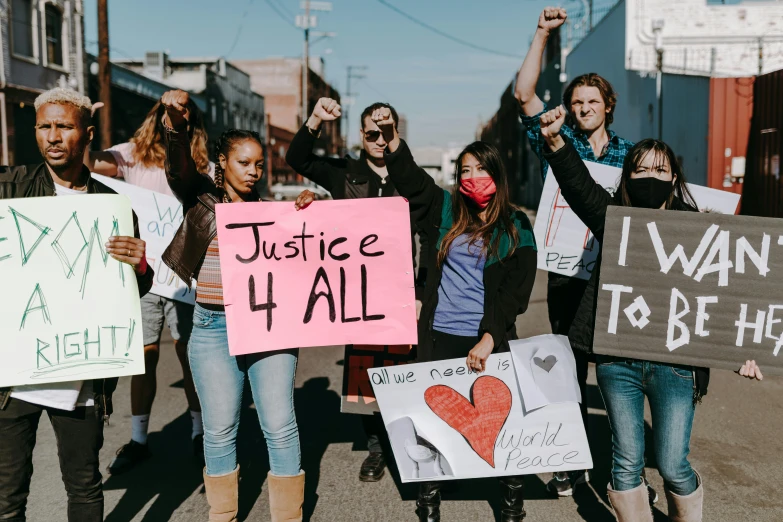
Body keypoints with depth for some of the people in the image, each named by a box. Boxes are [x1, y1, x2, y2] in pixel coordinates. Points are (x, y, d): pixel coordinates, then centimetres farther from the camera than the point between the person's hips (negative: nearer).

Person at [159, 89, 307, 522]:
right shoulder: (202, 198, 3)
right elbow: (179, 167, -15)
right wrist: (174, 124, -34)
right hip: (214, 328, -1)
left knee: (280, 427, 1)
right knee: (220, 430, 7)